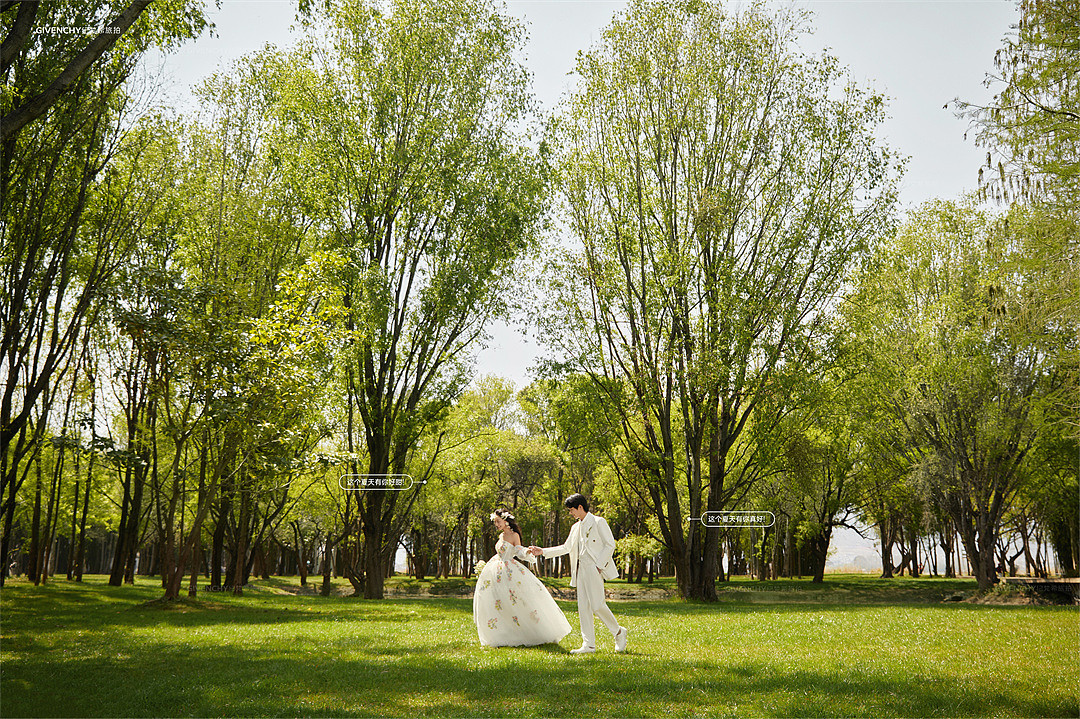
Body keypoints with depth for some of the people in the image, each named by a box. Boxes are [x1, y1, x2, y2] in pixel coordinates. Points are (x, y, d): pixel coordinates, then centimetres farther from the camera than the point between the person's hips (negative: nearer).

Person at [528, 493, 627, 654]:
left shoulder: (598, 522, -3)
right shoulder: (576, 527, 19)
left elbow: (610, 544, -6)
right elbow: (566, 547, 24)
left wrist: (600, 565, -12)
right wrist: (543, 551, 19)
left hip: (595, 568, -7)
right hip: (581, 569, 7)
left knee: (597, 605, -12)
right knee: (583, 606, 1)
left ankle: (618, 632, 9)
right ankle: (588, 645, 3)